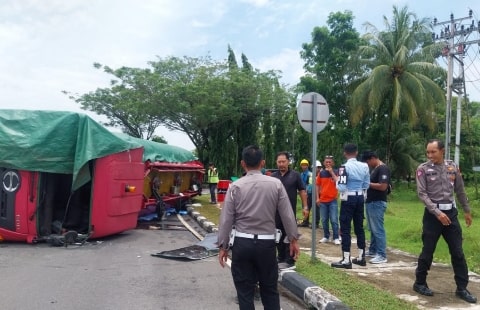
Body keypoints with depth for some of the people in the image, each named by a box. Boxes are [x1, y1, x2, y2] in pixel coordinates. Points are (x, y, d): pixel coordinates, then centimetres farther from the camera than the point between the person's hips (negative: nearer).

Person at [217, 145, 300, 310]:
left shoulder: (235, 186, -4)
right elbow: (287, 215, -1)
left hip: (242, 243, -1)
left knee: (245, 291, 9)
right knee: (270, 290, 15)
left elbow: (226, 219, -4)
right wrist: (293, 239, 10)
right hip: (267, 243, 1)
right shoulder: (276, 184, -2)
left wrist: (223, 246, 4)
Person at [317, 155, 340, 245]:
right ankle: (326, 236, 20)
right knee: (324, 220, 9)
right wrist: (317, 198, 4)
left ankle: (336, 238, 3)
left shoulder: (336, 172, -2)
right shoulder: (321, 173, 6)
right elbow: (318, 186, 10)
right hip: (323, 200, 3)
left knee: (334, 220, -5)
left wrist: (331, 172, -17)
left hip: (333, 200, -3)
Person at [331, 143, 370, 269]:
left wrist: (337, 182, 2)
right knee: (359, 228, 14)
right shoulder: (364, 166, 4)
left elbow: (341, 187, -18)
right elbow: (366, 185, 8)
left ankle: (346, 260, 0)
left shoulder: (344, 167, -15)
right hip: (360, 198, 6)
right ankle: (361, 257, 22)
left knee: (345, 229, -1)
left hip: (348, 199, -6)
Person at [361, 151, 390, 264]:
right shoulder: (374, 169, 15)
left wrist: (368, 183, -15)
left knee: (378, 229, -7)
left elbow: (383, 186, -24)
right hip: (370, 202, 10)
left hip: (377, 203, -10)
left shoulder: (383, 169, -15)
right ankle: (373, 250, 26)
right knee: (372, 229, 16)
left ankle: (382, 255, -2)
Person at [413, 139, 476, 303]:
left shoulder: (452, 167, 5)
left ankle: (462, 288, 15)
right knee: (428, 251, 4)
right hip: (433, 214, -3)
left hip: (451, 213, 4)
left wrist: (467, 211, 17)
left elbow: (460, 191, 14)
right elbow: (422, 194, -11)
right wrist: (437, 212, -18)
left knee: (457, 252, 5)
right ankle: (420, 283, 20)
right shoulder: (423, 169, -6)